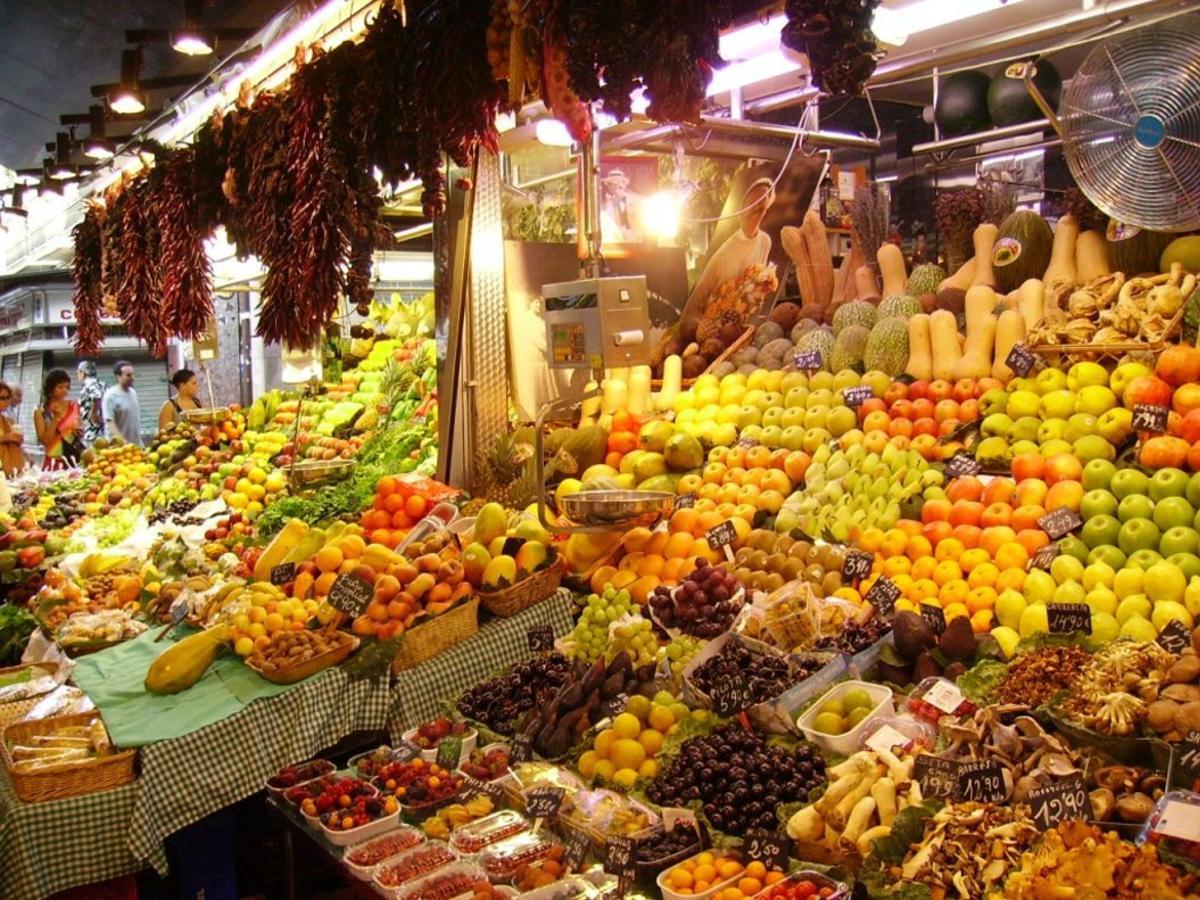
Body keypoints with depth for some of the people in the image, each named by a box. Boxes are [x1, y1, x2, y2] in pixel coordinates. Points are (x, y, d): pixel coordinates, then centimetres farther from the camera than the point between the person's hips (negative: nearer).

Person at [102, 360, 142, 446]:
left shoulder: (133, 392, 10)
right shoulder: (110, 396, -12)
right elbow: (109, 422, -17)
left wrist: (139, 441, 17)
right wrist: (122, 442, -26)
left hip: (136, 444, 7)